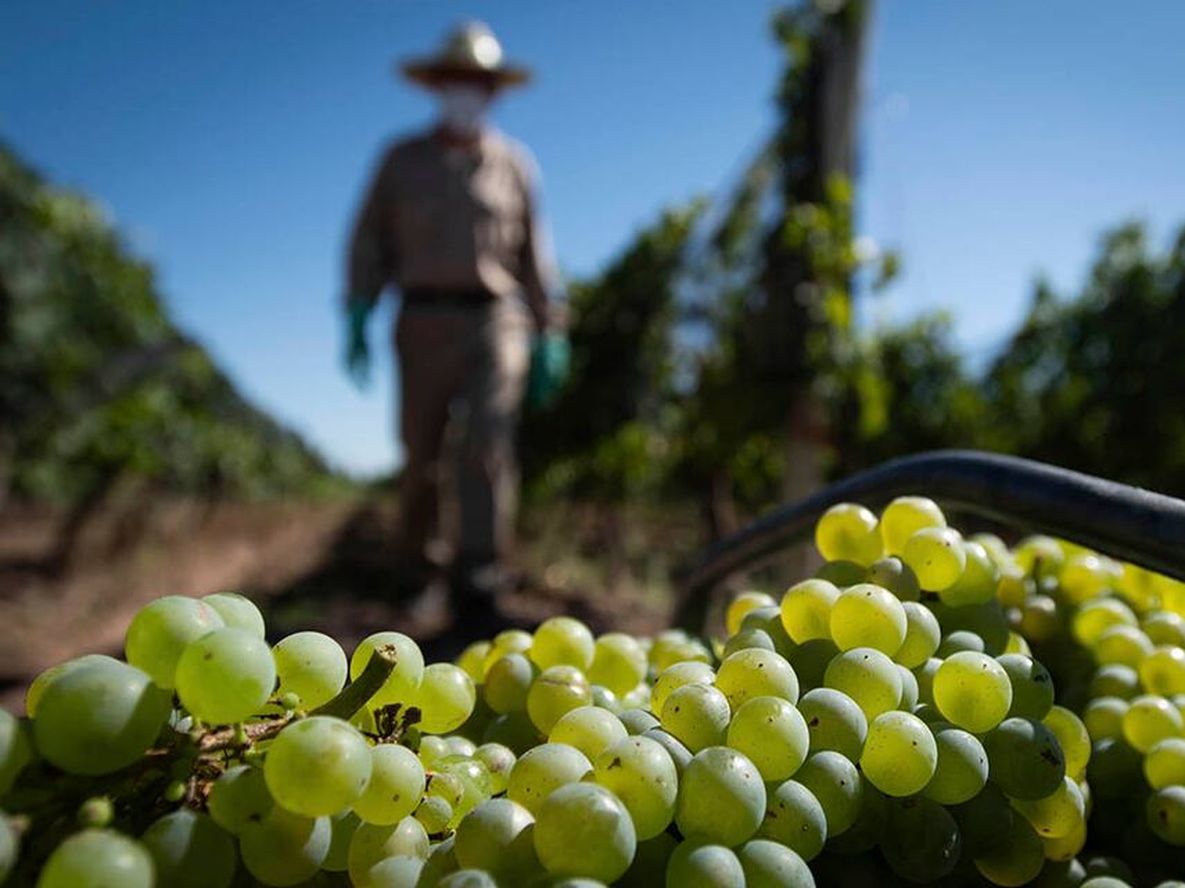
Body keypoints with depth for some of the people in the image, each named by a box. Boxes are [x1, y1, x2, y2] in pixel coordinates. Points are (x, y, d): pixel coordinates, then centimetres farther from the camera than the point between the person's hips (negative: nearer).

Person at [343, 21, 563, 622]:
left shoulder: (513, 164, 14)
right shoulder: (403, 160, 13)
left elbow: (533, 252, 14)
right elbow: (368, 243, 10)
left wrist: (546, 332, 9)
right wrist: (357, 320, 0)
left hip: (495, 320, 0)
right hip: (425, 319, 1)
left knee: (487, 444, -14)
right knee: (420, 451, 5)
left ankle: (478, 578, -15)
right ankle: (412, 568, 23)